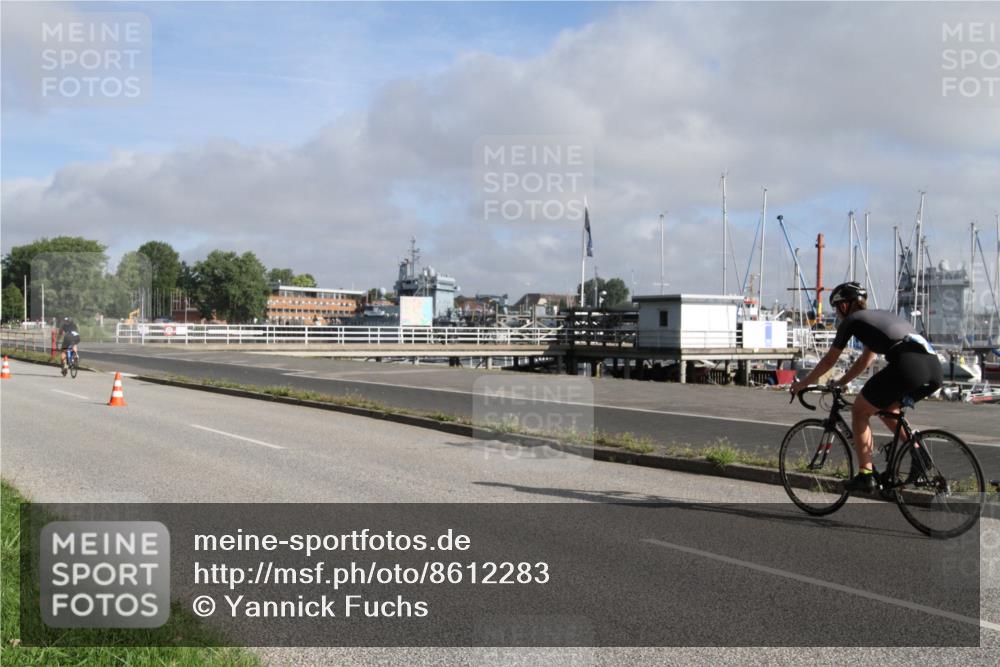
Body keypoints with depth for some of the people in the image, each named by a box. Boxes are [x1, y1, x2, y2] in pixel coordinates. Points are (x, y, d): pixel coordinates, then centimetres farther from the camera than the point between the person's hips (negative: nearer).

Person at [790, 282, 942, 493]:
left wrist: (803, 384, 32)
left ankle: (865, 475, 6)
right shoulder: (880, 316, 34)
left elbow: (829, 360, 21)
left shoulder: (852, 320, 14)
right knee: (887, 409, 30)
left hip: (907, 366, -8)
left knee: (859, 412, 11)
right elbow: (865, 360, 43)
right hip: (934, 367, 8)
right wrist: (841, 381, 51)